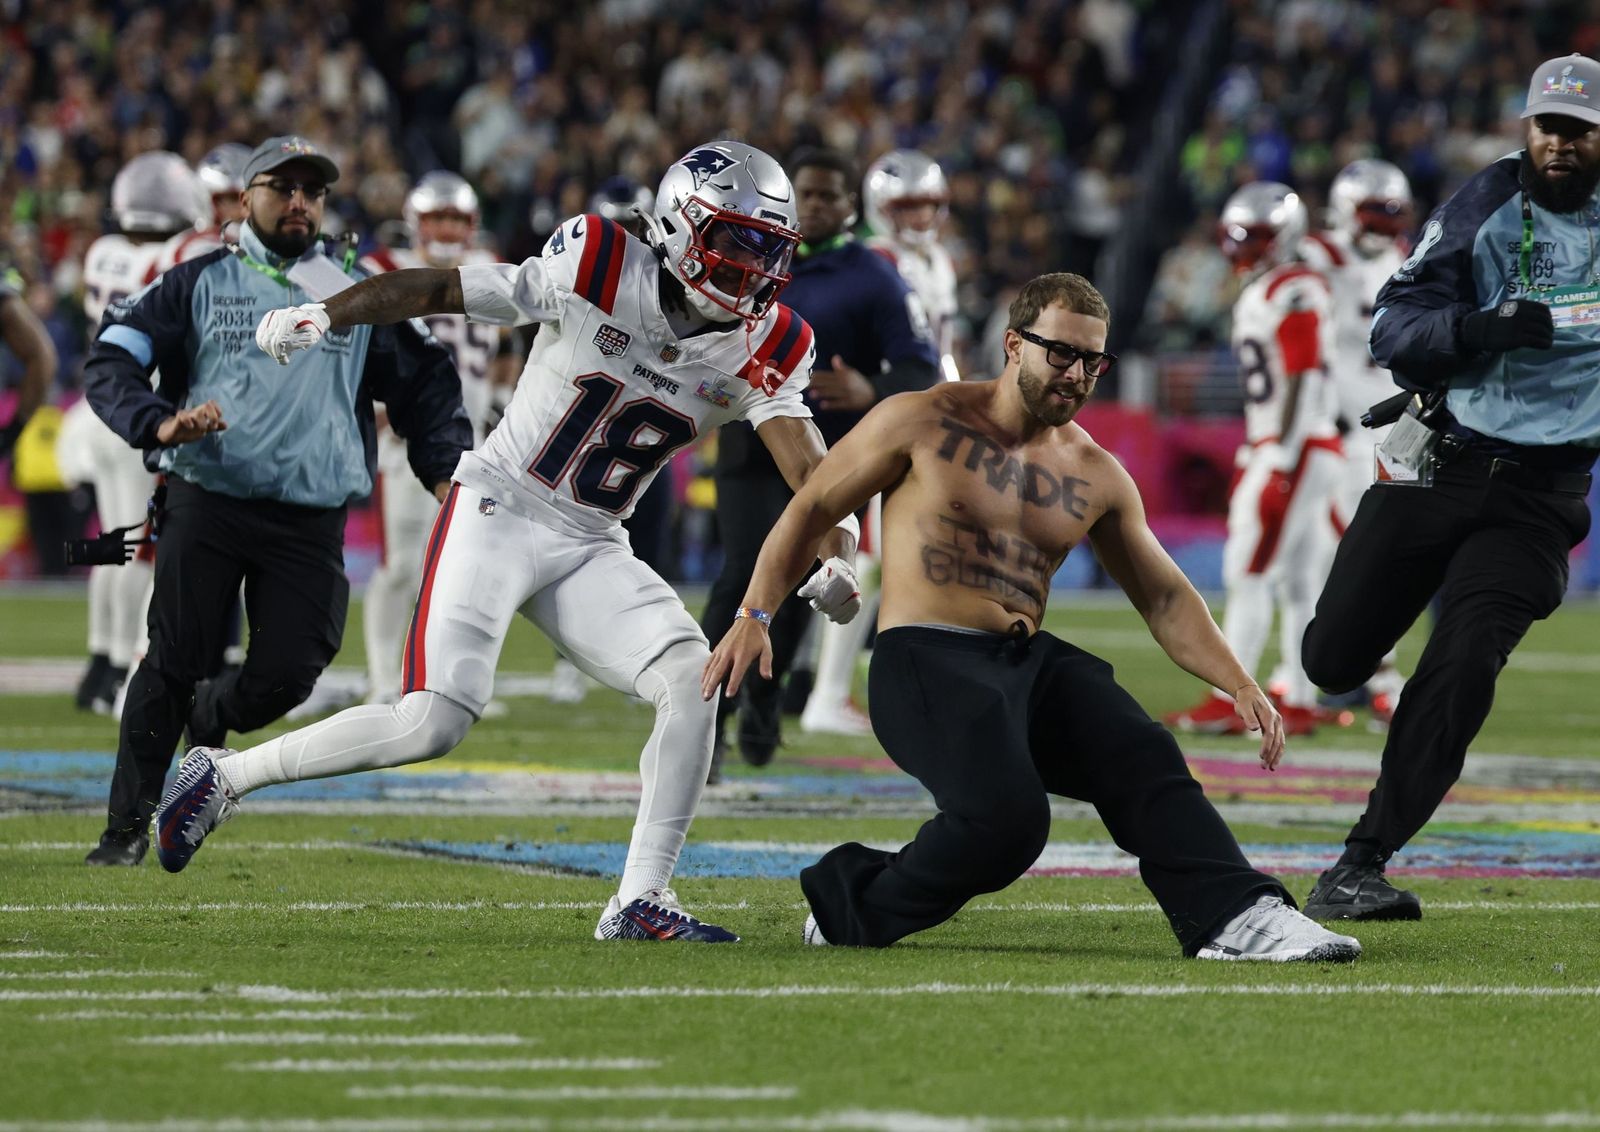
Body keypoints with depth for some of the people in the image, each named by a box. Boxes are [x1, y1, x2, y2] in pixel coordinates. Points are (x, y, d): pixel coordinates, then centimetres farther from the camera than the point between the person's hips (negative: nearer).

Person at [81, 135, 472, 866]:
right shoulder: (198, 284, 8)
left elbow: (424, 384, 20)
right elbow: (111, 363, 0)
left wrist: (446, 470, 5)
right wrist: (161, 424, -18)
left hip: (311, 523, 2)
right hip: (206, 503, -2)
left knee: (285, 676, -7)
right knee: (174, 663, -6)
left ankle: (207, 718, 29)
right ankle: (128, 825, 5)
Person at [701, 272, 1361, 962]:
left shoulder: (1097, 477, 14)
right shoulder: (923, 424, 1)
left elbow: (1165, 599, 17)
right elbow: (809, 512, 8)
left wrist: (1241, 686, 4)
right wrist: (754, 616, -3)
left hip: (1032, 664, 5)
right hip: (927, 662, -5)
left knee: (1142, 757, -20)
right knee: (1006, 817, -28)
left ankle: (1238, 918, -25)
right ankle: (851, 908, -7)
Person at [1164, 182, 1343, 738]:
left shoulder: (1293, 292, -13)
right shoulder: (1258, 293, 17)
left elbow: (1303, 381, -19)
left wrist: (1279, 461, -22)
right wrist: (1255, 457, 20)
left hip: (1296, 452, -10)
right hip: (1273, 450, 10)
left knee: (1249, 574, -9)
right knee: (1296, 583, 8)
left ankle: (1225, 703, -9)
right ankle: (1301, 705, 9)